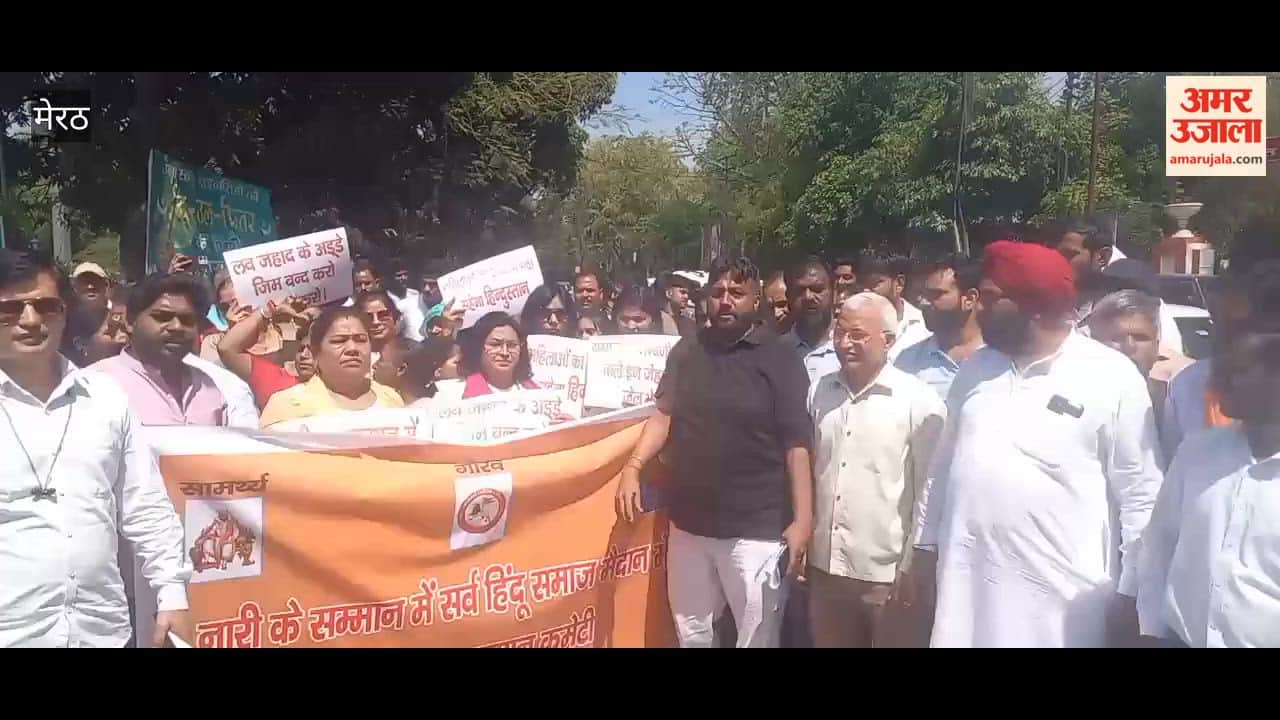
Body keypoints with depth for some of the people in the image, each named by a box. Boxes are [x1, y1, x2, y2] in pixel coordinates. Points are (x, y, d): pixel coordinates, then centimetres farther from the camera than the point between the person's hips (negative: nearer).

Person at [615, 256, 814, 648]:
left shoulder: (779, 359, -5)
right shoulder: (686, 351, 7)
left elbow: (797, 445, -8)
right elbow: (664, 414, 12)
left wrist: (802, 519, -14)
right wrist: (633, 466, -3)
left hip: (755, 530, -4)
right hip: (688, 522, 5)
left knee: (757, 638, 6)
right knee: (690, 634, 18)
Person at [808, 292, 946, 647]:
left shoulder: (919, 401, -9)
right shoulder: (818, 392, 6)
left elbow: (930, 490, -7)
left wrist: (917, 568, -7)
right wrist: (801, 546, 13)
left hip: (889, 572, -4)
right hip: (825, 567, 5)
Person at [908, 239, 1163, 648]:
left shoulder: (1113, 378, -7)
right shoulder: (976, 369, 9)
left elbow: (1141, 496, -6)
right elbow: (944, 466, 16)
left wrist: (1131, 594, -6)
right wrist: (926, 545, 15)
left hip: (1062, 601, -4)